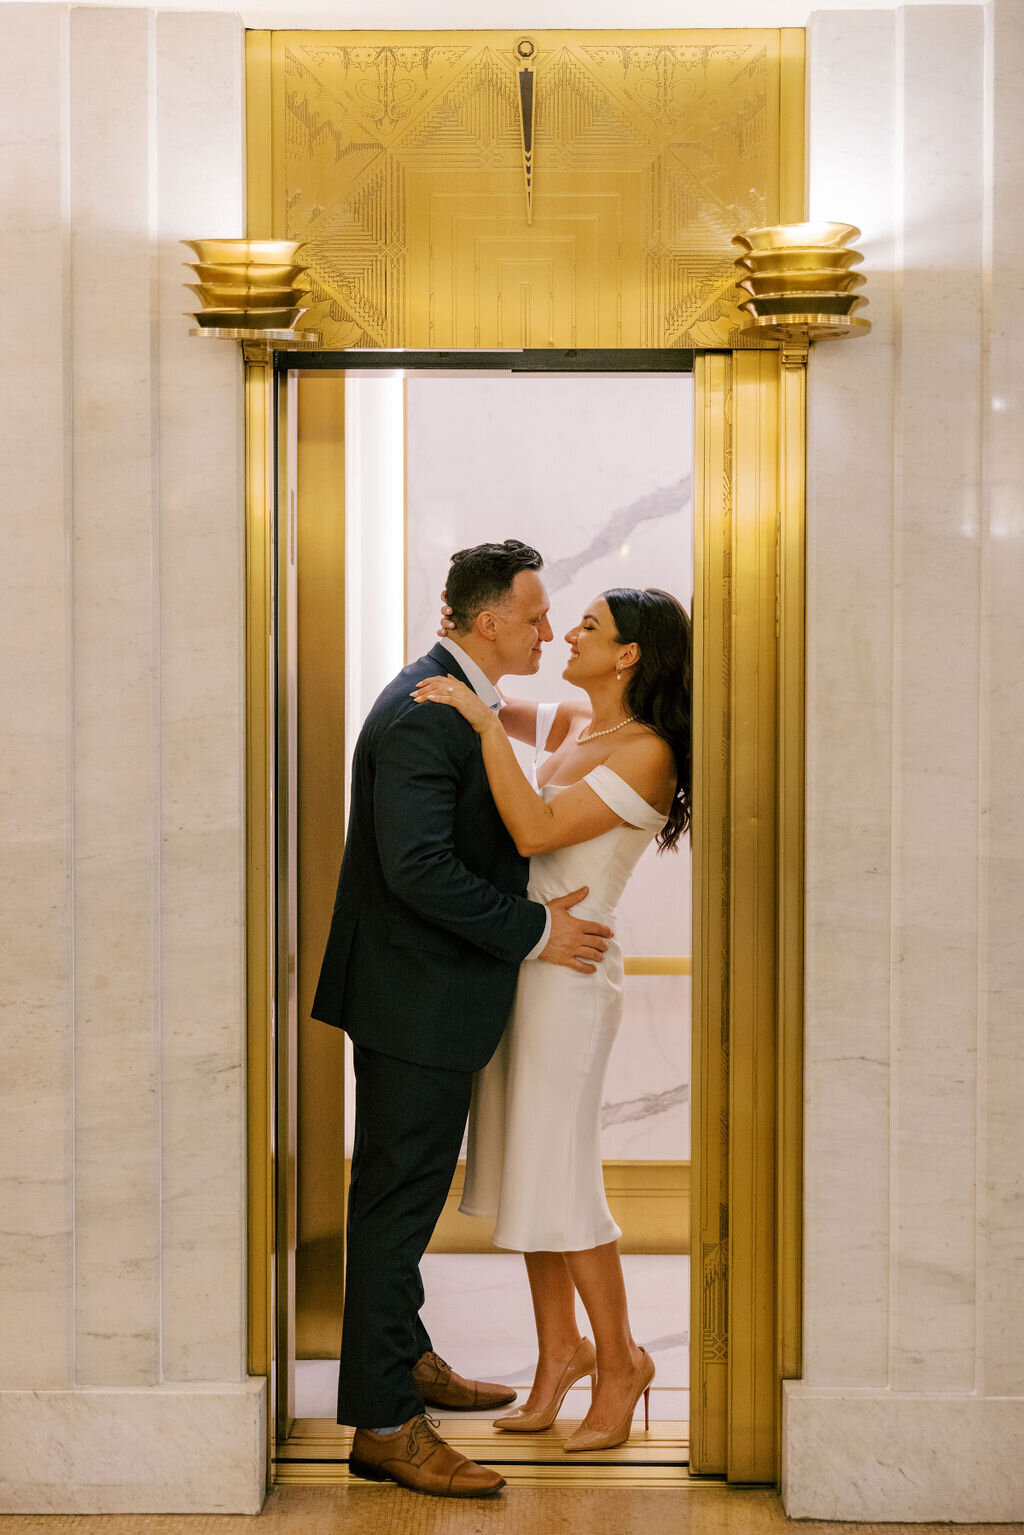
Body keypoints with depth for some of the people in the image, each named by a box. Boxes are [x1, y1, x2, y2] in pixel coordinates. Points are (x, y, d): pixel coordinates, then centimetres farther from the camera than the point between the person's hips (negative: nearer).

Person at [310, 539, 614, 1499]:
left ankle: (403, 1359, 37)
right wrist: (534, 932, -20)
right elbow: (418, 868, -27)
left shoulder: (461, 700, 11)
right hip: (416, 999, -10)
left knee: (399, 1193, 21)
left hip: (427, 996, 10)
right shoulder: (422, 715, -21)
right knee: (398, 1197, -3)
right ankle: (384, 1425, 6)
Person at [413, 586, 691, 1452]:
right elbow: (499, 714, 27)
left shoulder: (647, 754, -15)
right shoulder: (572, 727, 9)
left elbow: (535, 829, -24)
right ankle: (561, 1350, 26)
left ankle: (619, 1361, 16)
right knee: (523, 1168, 12)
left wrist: (484, 721, -23)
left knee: (560, 1178, -2)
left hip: (571, 973, -8)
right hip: (517, 964, 8)